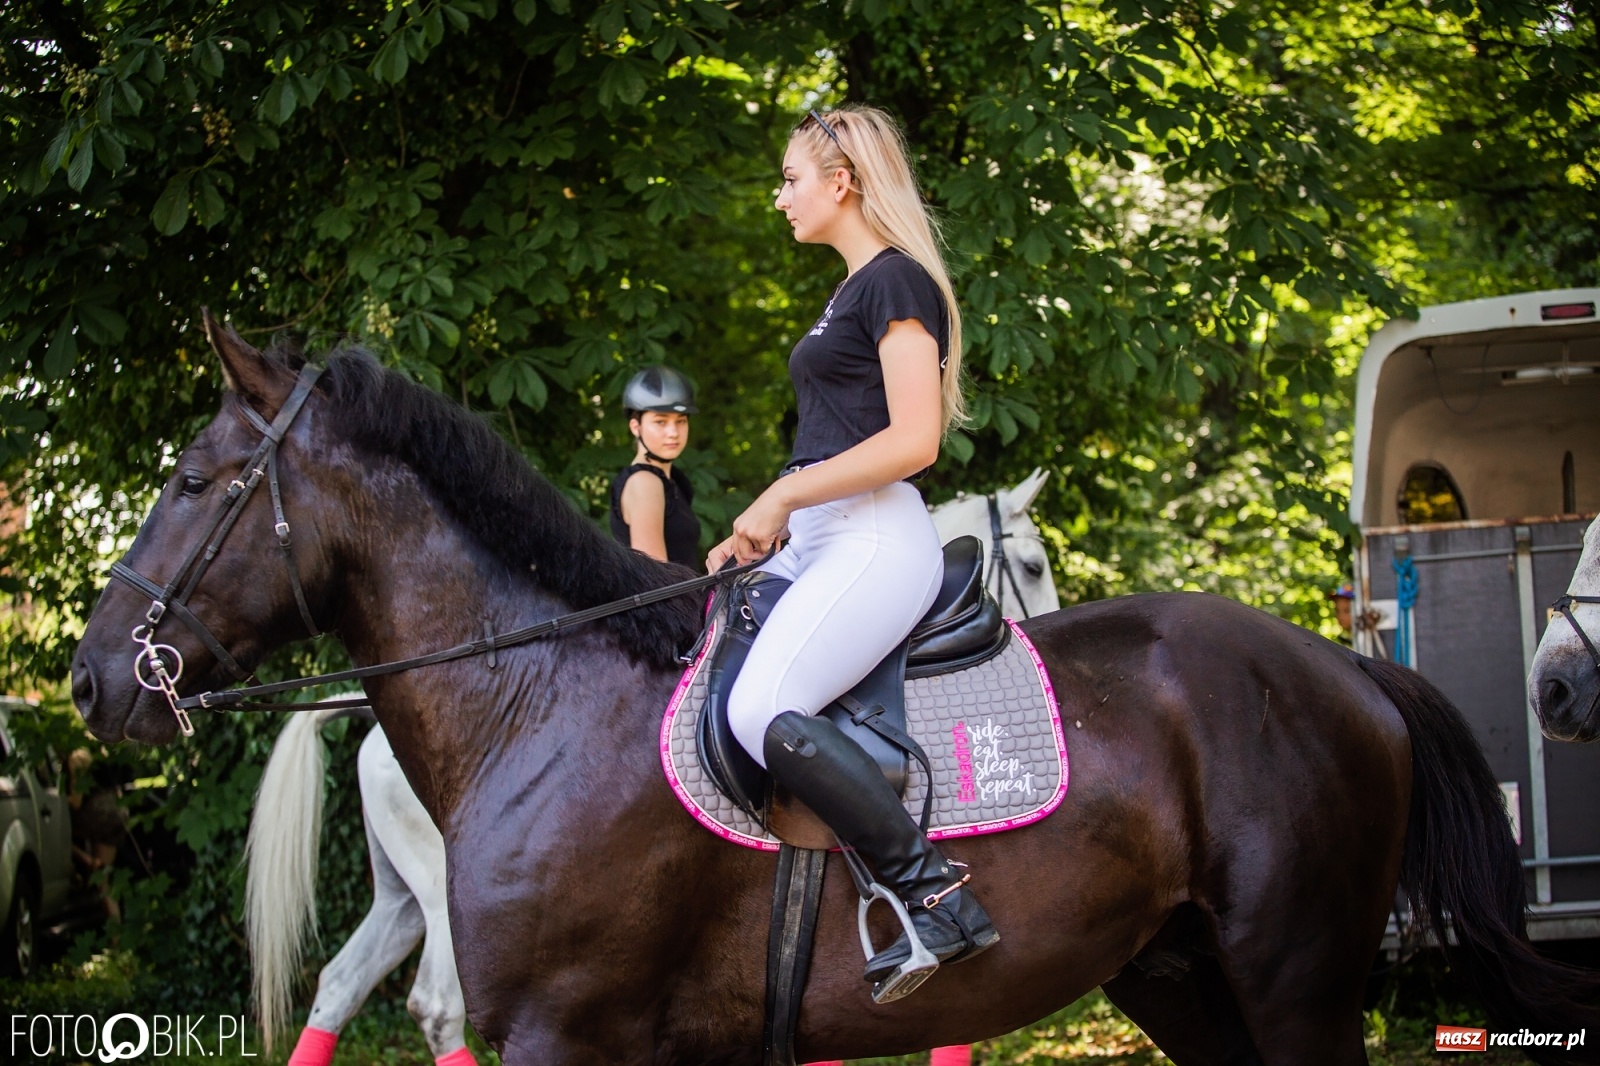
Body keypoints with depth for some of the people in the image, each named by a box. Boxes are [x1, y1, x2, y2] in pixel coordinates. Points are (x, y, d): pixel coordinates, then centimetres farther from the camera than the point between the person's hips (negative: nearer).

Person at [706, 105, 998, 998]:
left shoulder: (896, 282, -8)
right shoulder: (855, 290, 22)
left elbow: (914, 438, -19)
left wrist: (782, 497, -15)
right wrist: (762, 530, 13)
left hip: (876, 538, -11)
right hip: (816, 543, 11)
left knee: (762, 708, -29)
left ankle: (940, 895, -25)